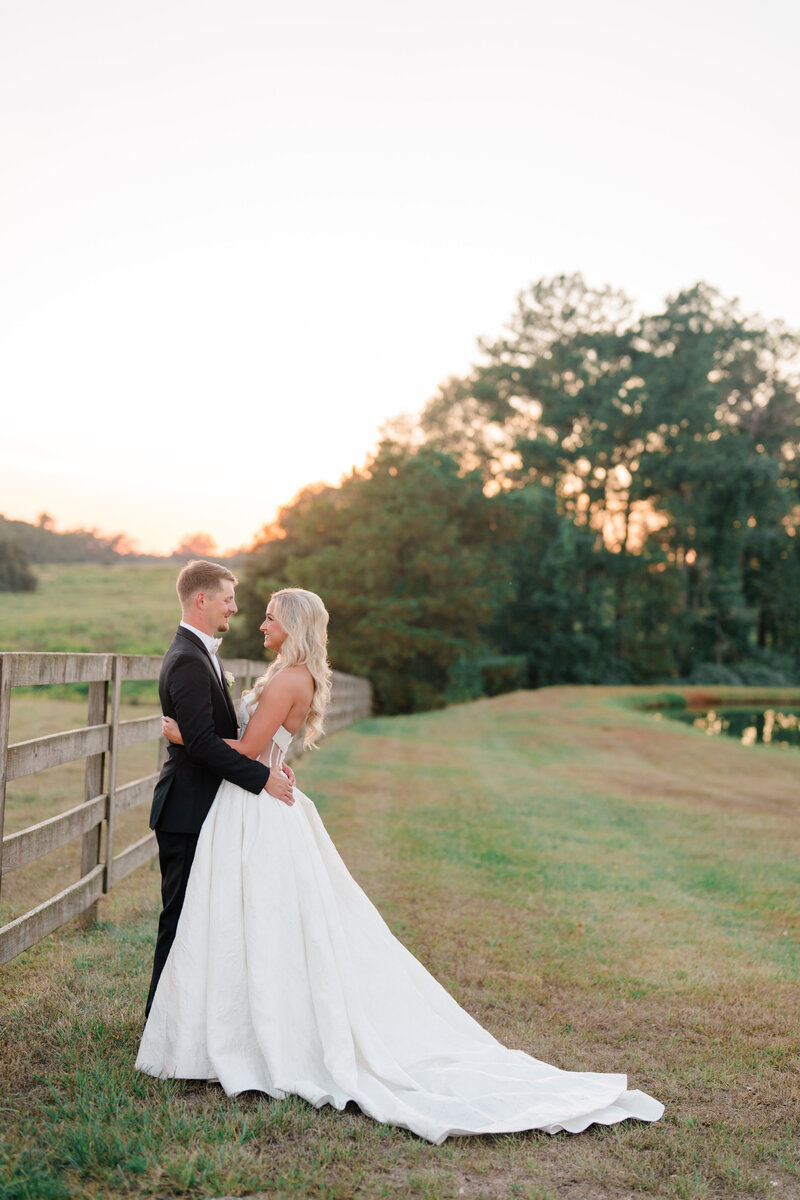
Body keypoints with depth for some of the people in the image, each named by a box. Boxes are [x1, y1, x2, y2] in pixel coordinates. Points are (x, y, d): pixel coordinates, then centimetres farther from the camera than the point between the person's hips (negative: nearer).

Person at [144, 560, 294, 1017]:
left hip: (200, 810, 10)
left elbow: (224, 733, 17)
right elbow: (202, 743, -25)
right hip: (187, 811, -10)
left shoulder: (202, 654, 15)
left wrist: (268, 765, 4)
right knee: (182, 915, 0)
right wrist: (262, 777, -21)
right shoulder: (188, 661, -18)